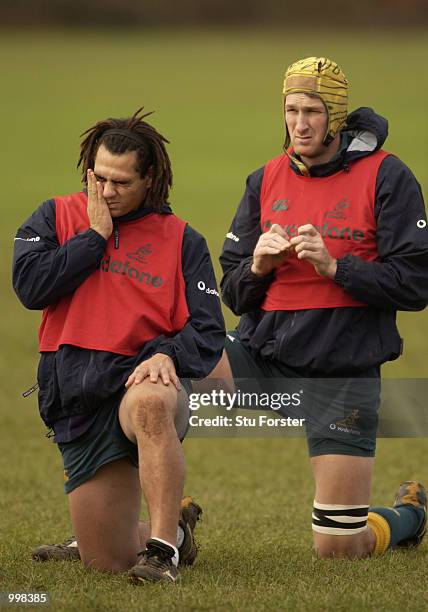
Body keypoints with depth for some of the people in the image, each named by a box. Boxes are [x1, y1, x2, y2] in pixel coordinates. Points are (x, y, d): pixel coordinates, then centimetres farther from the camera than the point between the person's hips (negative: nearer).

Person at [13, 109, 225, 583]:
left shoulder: (182, 241, 5)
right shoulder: (56, 218, 9)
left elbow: (208, 334, 0)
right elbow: (30, 287, -8)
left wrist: (167, 354, -20)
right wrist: (95, 235, -5)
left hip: (144, 378, -3)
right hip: (77, 399, 3)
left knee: (150, 403, -44)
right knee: (108, 560, 3)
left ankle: (162, 548, -37)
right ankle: (174, 527, 38)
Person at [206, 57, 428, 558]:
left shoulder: (386, 177, -5)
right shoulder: (265, 181, 8)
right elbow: (234, 297, 9)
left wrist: (333, 265, -20)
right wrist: (257, 268, -13)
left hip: (343, 373, -4)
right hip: (263, 353, 4)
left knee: (338, 546, -4)